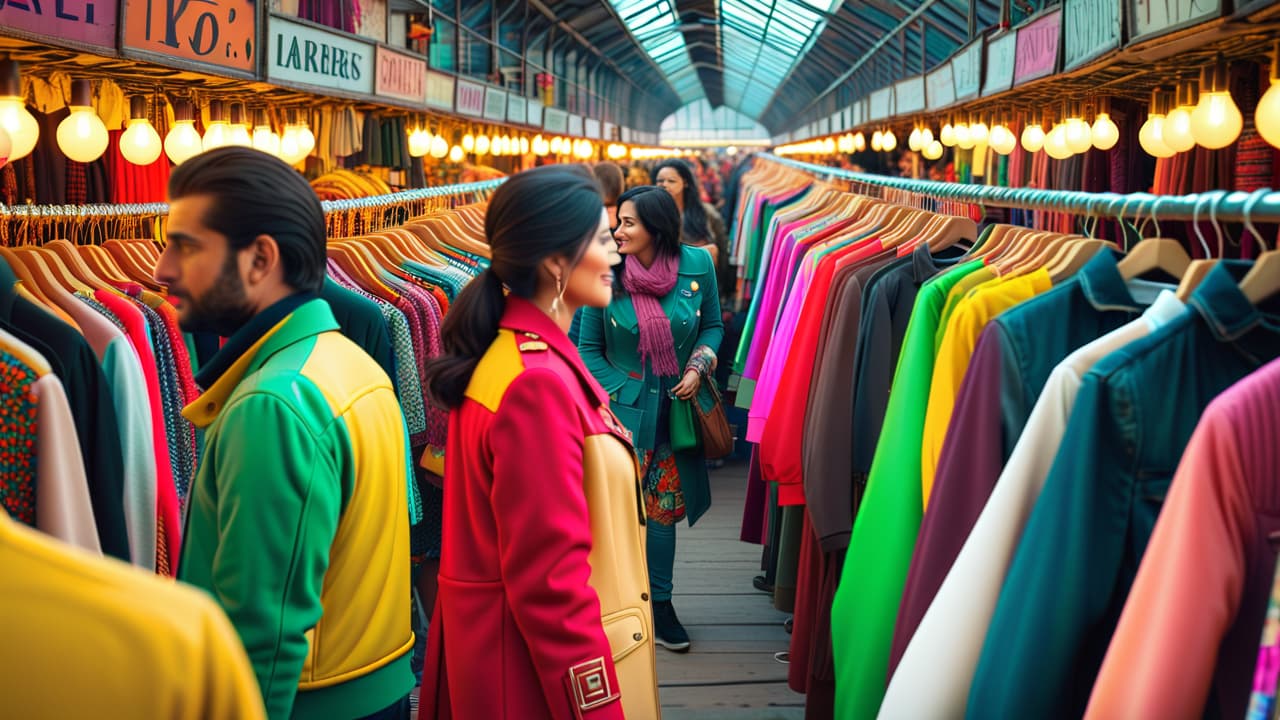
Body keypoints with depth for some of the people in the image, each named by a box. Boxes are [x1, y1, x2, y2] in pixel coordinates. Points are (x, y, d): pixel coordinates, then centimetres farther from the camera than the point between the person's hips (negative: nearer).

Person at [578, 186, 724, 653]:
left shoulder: (697, 266, -6)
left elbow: (713, 325, 9)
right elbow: (588, 347, 0)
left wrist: (698, 368, -7)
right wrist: (618, 389, -9)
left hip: (676, 408, 2)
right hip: (624, 409, -2)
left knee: (663, 505, 12)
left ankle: (659, 603, 24)